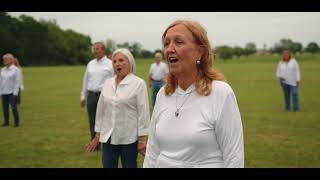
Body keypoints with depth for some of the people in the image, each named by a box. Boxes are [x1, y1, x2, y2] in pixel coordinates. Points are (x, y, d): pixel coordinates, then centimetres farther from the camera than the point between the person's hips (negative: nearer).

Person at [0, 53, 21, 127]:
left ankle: (17, 122, 5)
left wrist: (15, 93, -13)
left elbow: (17, 82, -8)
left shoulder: (15, 69, -5)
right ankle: (6, 122, 18)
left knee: (14, 108, -4)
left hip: (12, 92, -5)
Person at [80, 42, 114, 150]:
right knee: (92, 122, 10)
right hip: (91, 96, 5)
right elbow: (86, 80, 16)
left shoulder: (110, 64, -4)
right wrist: (83, 96, 15)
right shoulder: (90, 64, 11)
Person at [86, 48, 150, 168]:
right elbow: (101, 110, 11)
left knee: (129, 166, 8)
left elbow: (143, 112, -9)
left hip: (128, 137, -4)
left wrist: (141, 139, -10)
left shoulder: (139, 83, -7)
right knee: (107, 166, 8)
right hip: (108, 136, 4)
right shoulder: (108, 83, 7)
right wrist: (97, 135, 11)